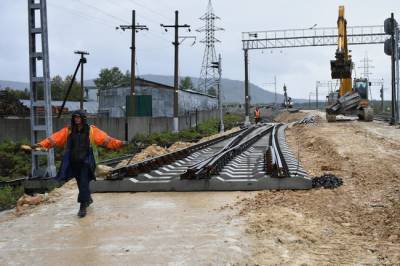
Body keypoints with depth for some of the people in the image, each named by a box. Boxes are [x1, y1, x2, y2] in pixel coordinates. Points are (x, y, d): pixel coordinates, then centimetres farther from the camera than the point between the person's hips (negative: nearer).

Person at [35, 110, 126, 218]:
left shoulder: (91, 130, -5)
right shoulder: (68, 131, 3)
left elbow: (105, 139, -13)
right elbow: (54, 138, -5)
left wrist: (119, 143, -26)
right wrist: (42, 144, -18)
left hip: (86, 163, -4)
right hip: (74, 163, 4)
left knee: (84, 184, -8)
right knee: (80, 184, 17)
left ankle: (83, 207, 0)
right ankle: (88, 199, 42)